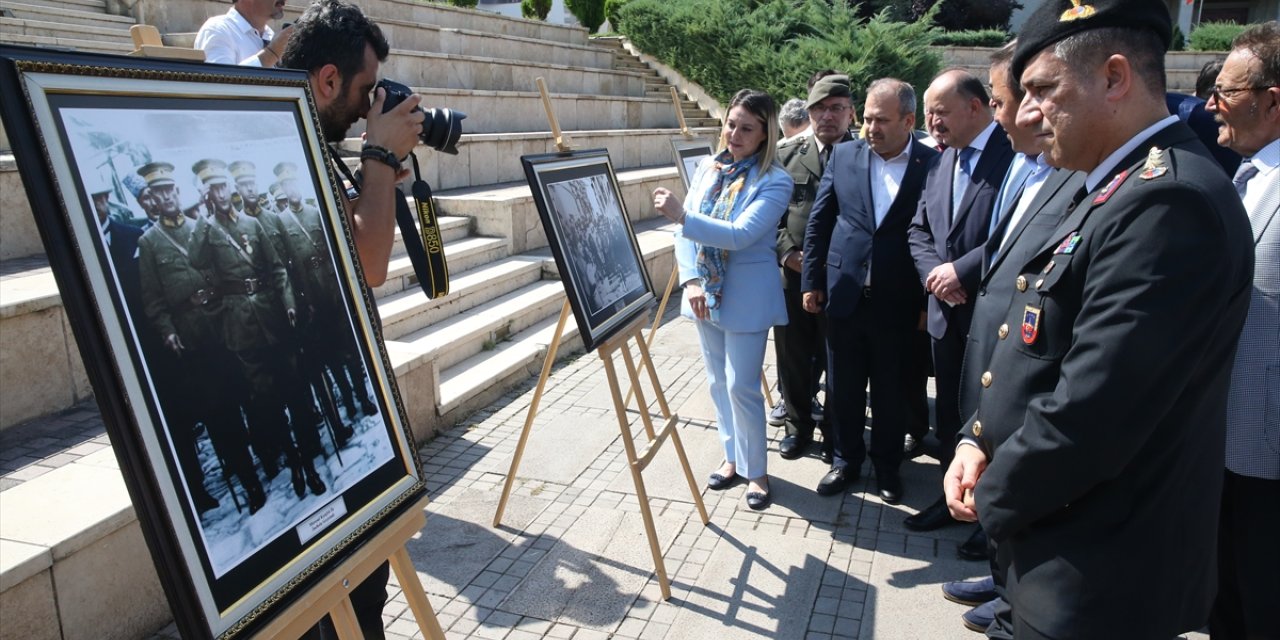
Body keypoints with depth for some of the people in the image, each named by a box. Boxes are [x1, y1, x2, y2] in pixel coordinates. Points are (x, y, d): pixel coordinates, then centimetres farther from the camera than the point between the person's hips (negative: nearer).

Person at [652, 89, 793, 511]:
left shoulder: (775, 182, -14)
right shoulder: (709, 168, 3)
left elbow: (741, 234, -27)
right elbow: (685, 229, 3)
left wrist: (681, 215, -37)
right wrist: (691, 280, -9)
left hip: (746, 298, -5)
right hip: (705, 292, 6)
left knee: (741, 386, -1)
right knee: (718, 383, 15)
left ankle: (755, 470, 19)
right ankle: (733, 457, 33)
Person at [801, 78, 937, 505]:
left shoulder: (932, 165, -7)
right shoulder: (845, 155, 2)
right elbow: (818, 222, 6)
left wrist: (928, 300, -5)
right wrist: (811, 281, 4)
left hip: (896, 303, -2)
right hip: (845, 294, 2)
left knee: (891, 391, 13)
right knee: (843, 388, 13)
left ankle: (887, 465, 33)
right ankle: (846, 459, 33)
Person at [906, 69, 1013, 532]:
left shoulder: (1012, 155, -13)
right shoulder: (941, 164, 13)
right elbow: (919, 230, 14)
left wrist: (962, 269, -19)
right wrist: (935, 273, -4)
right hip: (947, 311, 7)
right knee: (949, 409, 16)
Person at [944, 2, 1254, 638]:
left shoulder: (1169, 203, -24)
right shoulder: (1114, 187, 9)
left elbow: (1089, 414, -28)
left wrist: (993, 498, -12)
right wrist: (977, 441, 0)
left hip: (1095, 579, -8)